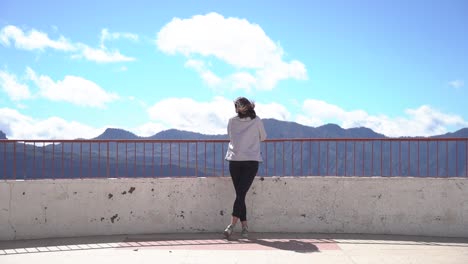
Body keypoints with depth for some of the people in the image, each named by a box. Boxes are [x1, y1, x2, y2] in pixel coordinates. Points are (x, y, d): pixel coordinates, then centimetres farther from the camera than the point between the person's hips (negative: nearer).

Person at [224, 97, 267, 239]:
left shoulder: (232, 121, 7)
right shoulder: (257, 121, 4)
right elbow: (263, 137, 16)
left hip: (234, 161, 1)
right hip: (252, 161, -1)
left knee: (239, 193, 7)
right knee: (242, 193, -6)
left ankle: (245, 226, 5)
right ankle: (232, 225, -16)